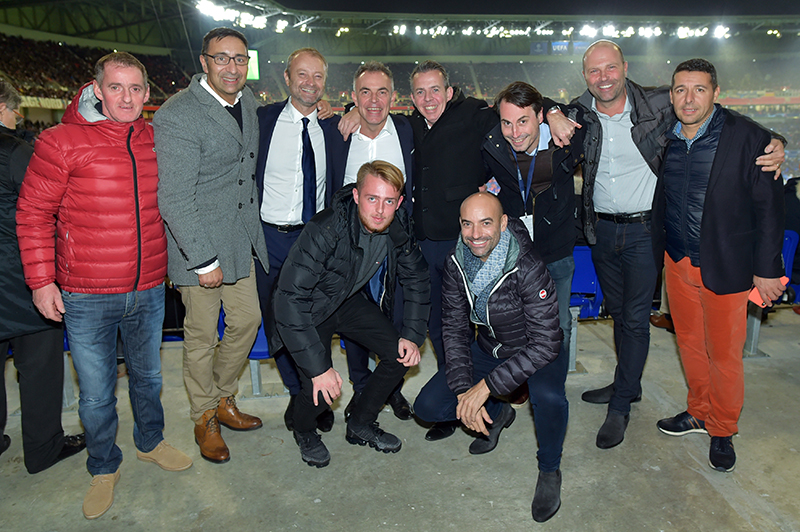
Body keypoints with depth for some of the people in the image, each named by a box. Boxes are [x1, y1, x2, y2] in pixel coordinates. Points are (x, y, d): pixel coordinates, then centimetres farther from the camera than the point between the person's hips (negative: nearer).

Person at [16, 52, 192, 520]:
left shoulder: (156, 142, 3)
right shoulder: (62, 141, -9)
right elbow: (33, 213, -5)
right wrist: (41, 280, -7)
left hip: (148, 291, 4)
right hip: (86, 297, -3)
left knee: (148, 376, 21)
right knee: (97, 393, 9)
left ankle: (151, 442, 45)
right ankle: (104, 468, 33)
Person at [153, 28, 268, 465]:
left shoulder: (249, 102, 5)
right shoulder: (177, 115, -19)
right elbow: (174, 199, -20)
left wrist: (256, 230, 16)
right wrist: (204, 260, -19)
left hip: (241, 239, 7)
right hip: (197, 245, -7)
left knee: (247, 320, 14)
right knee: (201, 336, 8)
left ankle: (224, 399, 38)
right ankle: (205, 418, 30)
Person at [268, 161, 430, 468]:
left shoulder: (398, 228, -16)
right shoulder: (324, 231, -34)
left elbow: (416, 280, 1)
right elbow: (289, 299, -35)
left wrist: (412, 335, -8)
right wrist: (317, 367, -36)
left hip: (351, 301, 6)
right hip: (309, 309, -5)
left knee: (403, 355, -6)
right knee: (321, 390, -20)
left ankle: (360, 425, 18)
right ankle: (304, 432, 17)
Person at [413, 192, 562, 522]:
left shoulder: (528, 269, -31)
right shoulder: (456, 263, -14)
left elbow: (545, 344, -32)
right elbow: (454, 329, -8)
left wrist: (486, 386, -35)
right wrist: (463, 390, -19)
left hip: (534, 353, -4)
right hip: (487, 348, 5)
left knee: (549, 397, -37)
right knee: (427, 406, -8)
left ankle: (549, 469, -4)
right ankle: (497, 413, 19)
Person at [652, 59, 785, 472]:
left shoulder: (747, 137, -12)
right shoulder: (664, 137, 0)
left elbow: (768, 206, -10)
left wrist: (767, 269, -10)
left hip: (724, 267, -4)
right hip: (677, 263, 4)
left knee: (724, 353, 8)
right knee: (688, 342, 18)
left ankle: (722, 430, 30)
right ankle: (699, 412, 40)